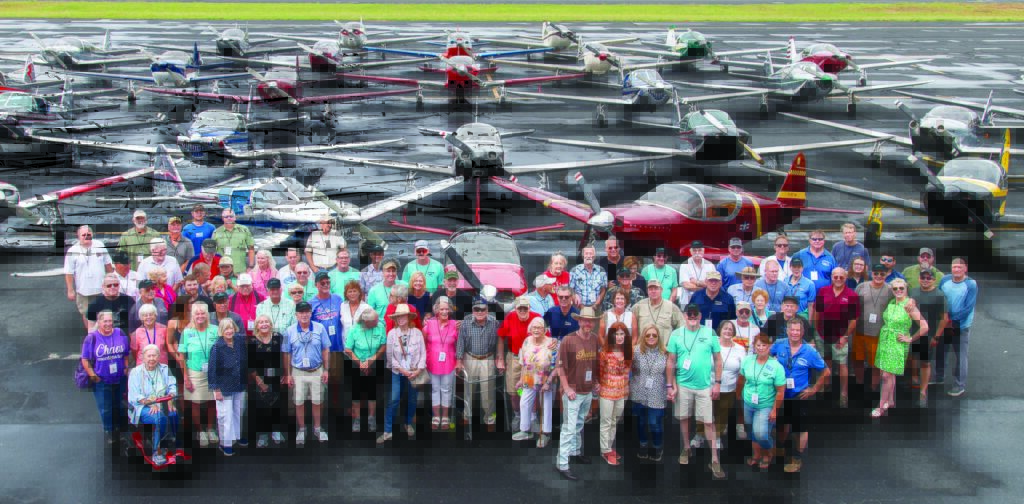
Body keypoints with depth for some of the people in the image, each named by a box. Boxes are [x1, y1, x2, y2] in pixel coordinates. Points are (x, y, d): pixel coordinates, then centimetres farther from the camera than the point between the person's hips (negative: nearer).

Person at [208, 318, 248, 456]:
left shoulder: (240, 342, -5)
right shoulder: (217, 347, -20)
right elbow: (212, 370, -16)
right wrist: (216, 389, -16)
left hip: (240, 386, 5)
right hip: (224, 387, -5)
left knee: (238, 412, 20)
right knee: (225, 415, 1)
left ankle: (237, 436, 38)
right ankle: (225, 443, 13)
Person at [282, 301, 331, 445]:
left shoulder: (320, 328, -6)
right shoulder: (290, 331, -6)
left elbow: (326, 350, 0)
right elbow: (286, 354, 1)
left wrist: (326, 370, -1)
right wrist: (288, 374, 0)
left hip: (317, 371, 0)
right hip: (298, 372, 0)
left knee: (317, 402, 10)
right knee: (299, 402, 7)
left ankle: (317, 428, 26)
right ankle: (301, 430, 22)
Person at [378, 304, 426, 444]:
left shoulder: (417, 333, -7)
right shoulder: (392, 333, -8)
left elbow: (423, 353, -5)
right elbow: (390, 355, -6)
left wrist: (419, 370, -14)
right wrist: (402, 370, -12)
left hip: (414, 373, 1)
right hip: (397, 372, -1)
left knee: (412, 400, 12)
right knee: (393, 400, -9)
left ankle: (409, 424, 36)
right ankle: (387, 431, -5)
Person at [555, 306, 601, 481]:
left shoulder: (596, 339, 1)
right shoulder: (568, 340, -16)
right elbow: (561, 367, -12)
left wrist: (597, 382, 13)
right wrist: (567, 388, -15)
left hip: (589, 391, 6)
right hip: (573, 392, -6)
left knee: (579, 424, 22)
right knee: (569, 428, -5)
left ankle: (576, 452, 39)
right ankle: (562, 464, -1)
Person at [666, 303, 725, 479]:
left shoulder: (709, 333, -2)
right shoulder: (676, 334, -1)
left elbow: (718, 360, 2)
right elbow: (671, 362, 3)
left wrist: (718, 383, -2)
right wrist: (670, 385, -1)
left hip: (705, 386, -1)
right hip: (683, 385, 1)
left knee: (709, 422, -1)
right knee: (683, 418, 12)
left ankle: (714, 460, 1)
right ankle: (686, 449, 32)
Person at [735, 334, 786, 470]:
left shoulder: (777, 367, -18)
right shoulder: (748, 360, -6)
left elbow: (780, 391, -14)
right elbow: (741, 379, 9)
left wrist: (775, 410, -13)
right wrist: (738, 395, 16)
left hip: (766, 406, -4)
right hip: (748, 404, 4)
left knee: (760, 433, -12)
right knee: (752, 431, 15)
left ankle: (767, 454, 18)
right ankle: (756, 454, 37)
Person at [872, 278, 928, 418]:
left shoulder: (909, 305, -17)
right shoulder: (890, 302, 3)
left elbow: (924, 328, -18)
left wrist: (910, 339, -9)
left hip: (898, 344, -6)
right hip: (884, 340, 6)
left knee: (887, 375, -5)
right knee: (889, 373, 15)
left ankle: (881, 407, 2)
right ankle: (891, 401, 29)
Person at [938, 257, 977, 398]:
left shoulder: (971, 284, -14)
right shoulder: (945, 280, -1)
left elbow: (968, 308, -18)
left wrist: (951, 319, -21)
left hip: (961, 326, -5)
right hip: (944, 323, 5)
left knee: (960, 355, 0)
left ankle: (960, 385, 10)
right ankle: (939, 377, 37)